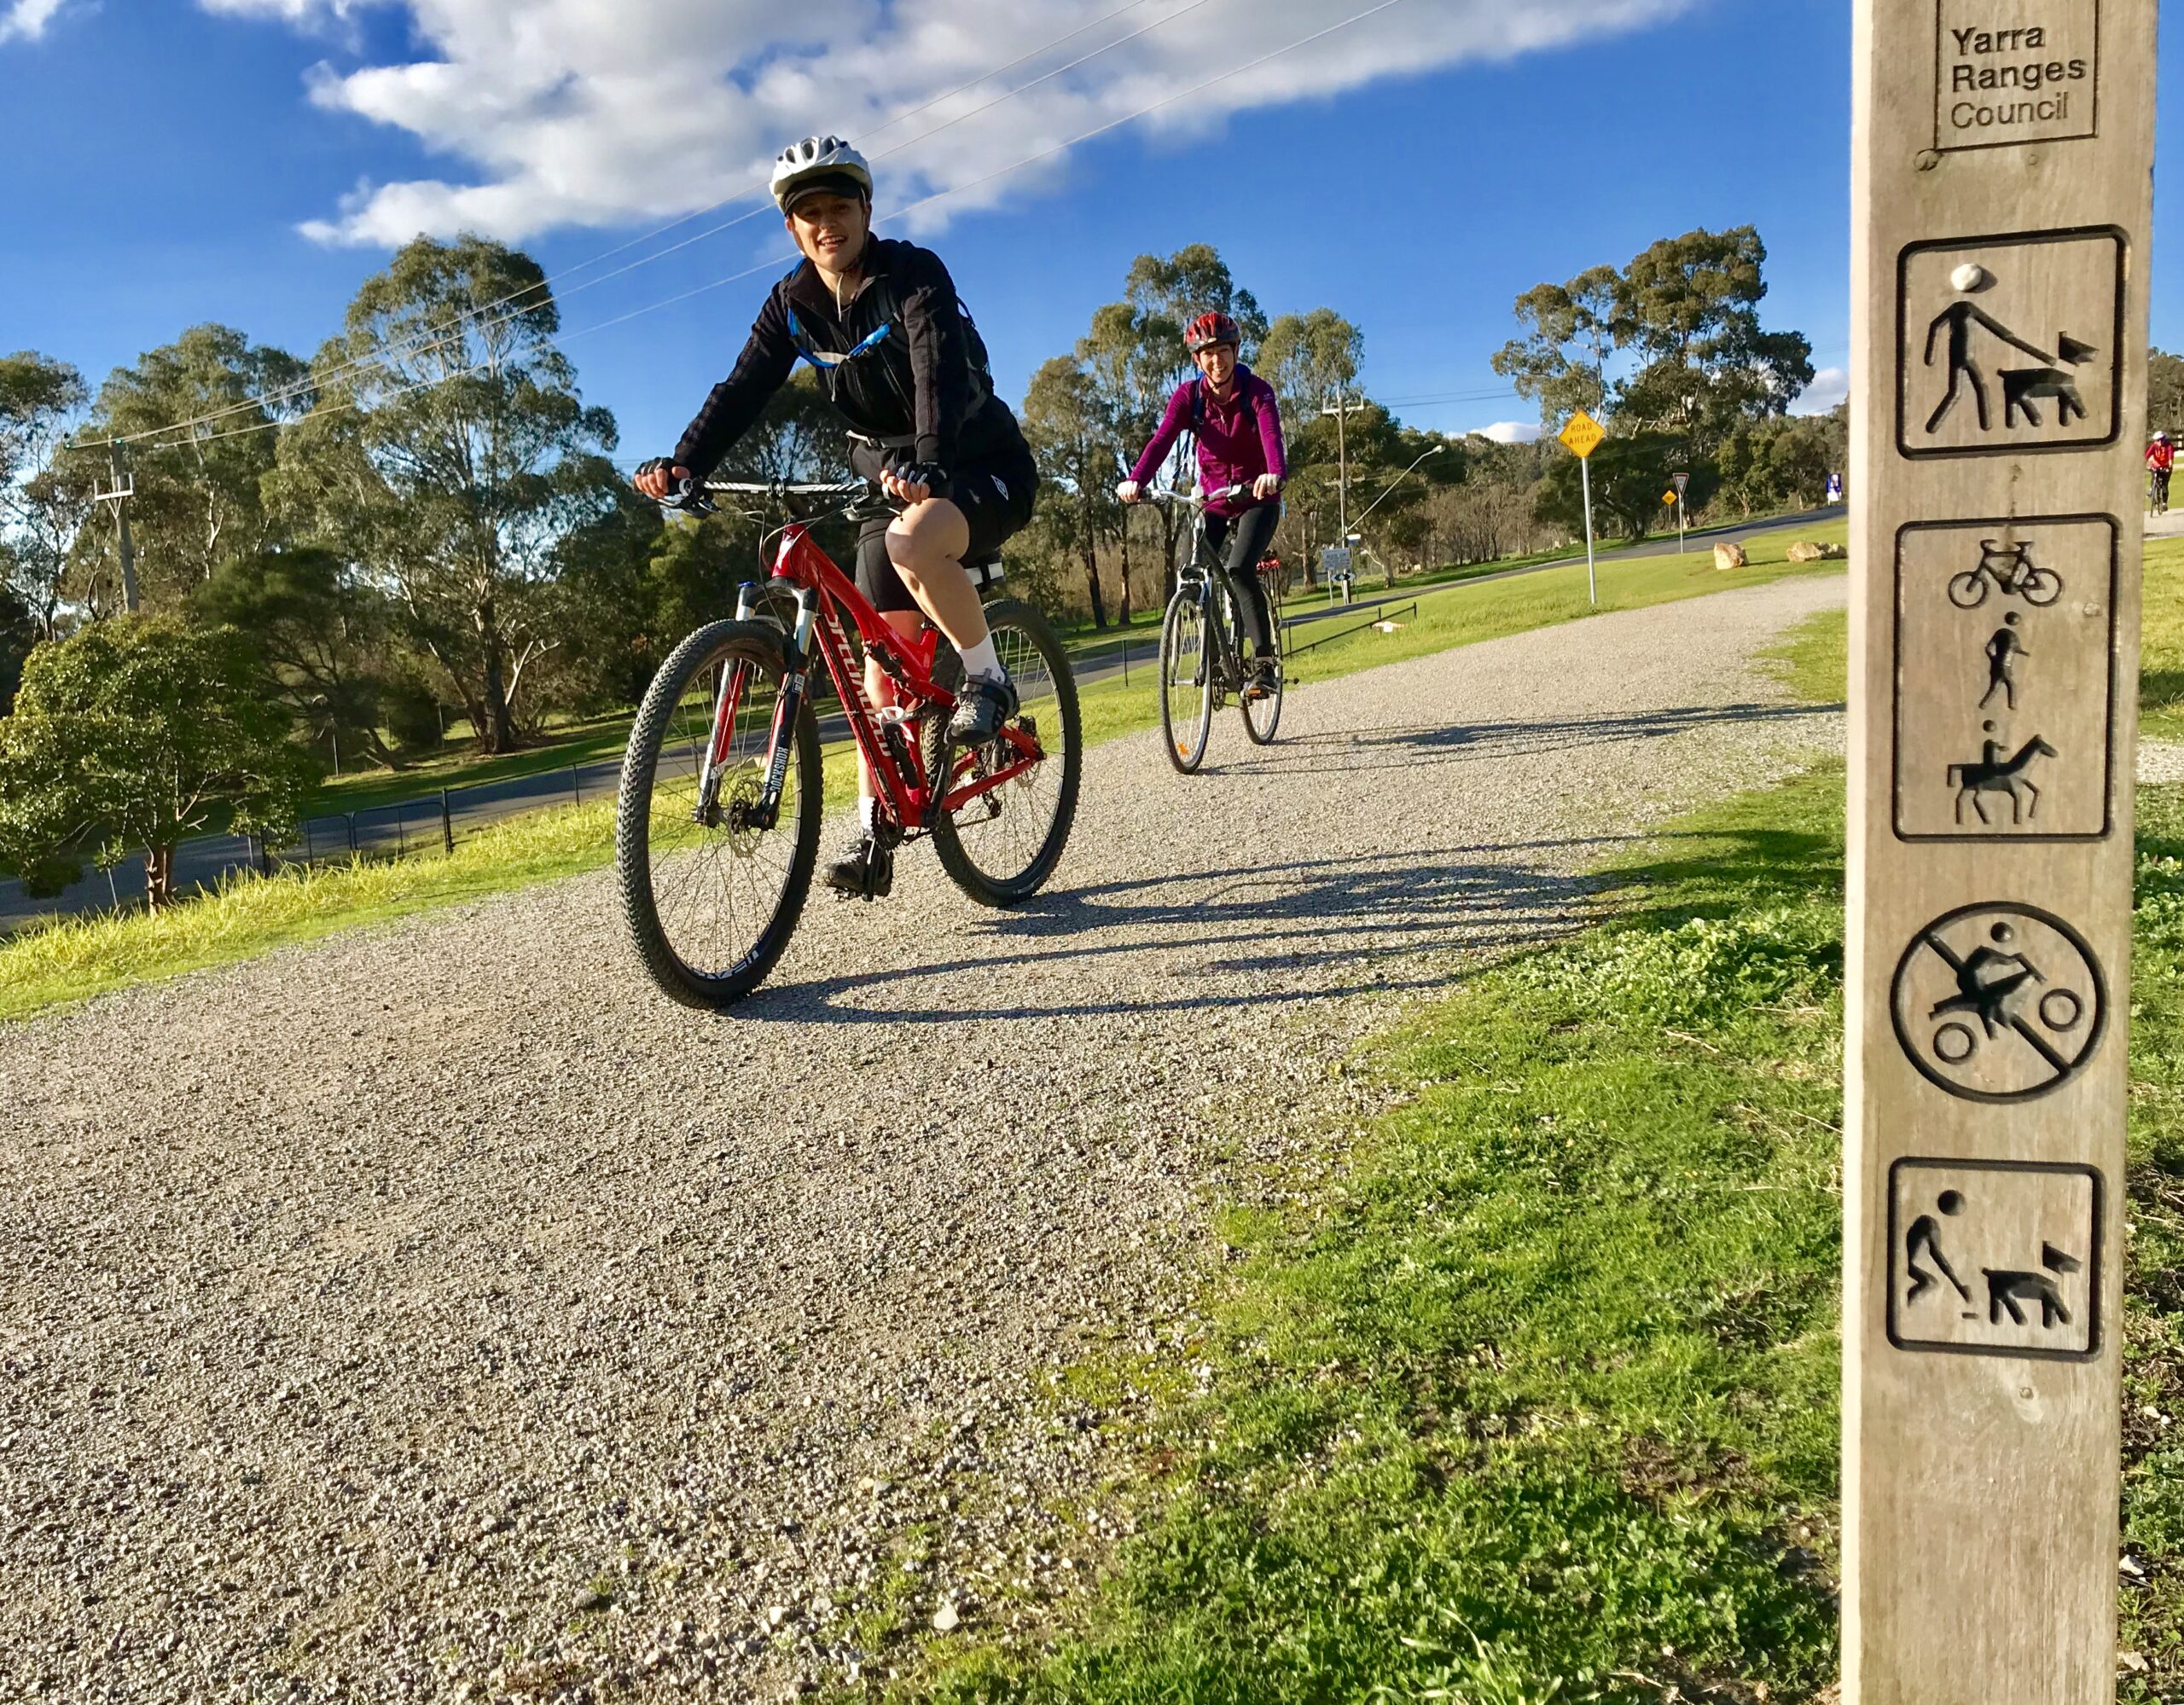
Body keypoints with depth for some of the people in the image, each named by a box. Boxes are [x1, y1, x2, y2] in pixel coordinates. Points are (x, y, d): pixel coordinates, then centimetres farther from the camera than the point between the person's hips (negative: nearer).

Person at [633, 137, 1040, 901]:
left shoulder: (915, 274, -18)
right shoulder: (792, 303, -1)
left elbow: (939, 372, -34)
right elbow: (743, 389, -10)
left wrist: (927, 462, -52)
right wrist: (681, 463, -27)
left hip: (981, 466, -6)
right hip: (892, 479, 6)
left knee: (913, 544, -38)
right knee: (881, 654, -1)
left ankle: (987, 679, -15)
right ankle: (874, 831, 4)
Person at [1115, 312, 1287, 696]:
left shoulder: (1257, 391, -14)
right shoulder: (1188, 395, -6)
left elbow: (1271, 436, -32)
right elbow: (1163, 439, -21)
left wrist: (1274, 474, -55)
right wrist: (1135, 480, -40)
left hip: (1256, 500, -4)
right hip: (1213, 502, 4)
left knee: (1239, 571, -27)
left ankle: (1264, 665, -22)